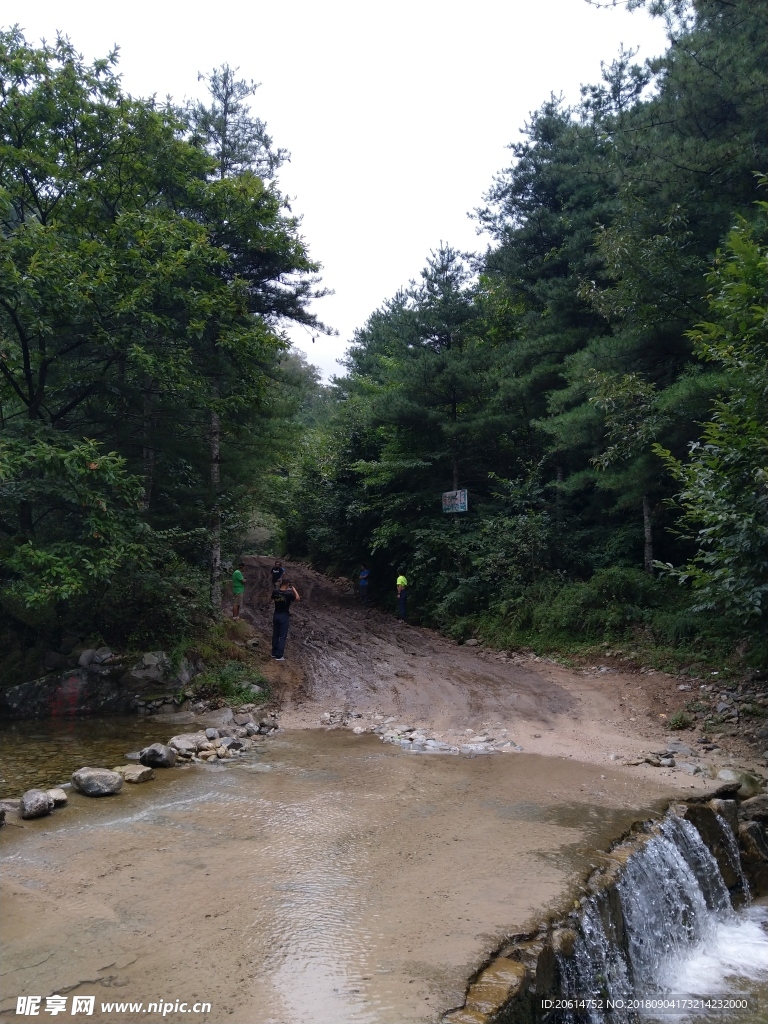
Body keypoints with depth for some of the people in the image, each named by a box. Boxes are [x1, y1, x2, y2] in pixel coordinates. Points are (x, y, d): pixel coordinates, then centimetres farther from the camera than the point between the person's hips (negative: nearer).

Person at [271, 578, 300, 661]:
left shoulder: (275, 591, -6)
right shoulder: (288, 594, -20)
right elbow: (298, 598, -6)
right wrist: (293, 589, 0)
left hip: (276, 615, 5)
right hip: (284, 616, -5)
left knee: (275, 635, 16)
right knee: (282, 636, 2)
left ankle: (274, 653, 26)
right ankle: (279, 656, 3)